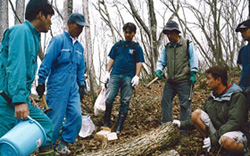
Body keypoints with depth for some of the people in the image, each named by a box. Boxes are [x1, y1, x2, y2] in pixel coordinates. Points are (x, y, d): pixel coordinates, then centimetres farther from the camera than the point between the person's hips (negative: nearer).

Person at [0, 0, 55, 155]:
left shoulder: (32, 36, 18)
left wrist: (26, 95, 23)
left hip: (20, 99, 10)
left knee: (45, 124, 11)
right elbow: (15, 67, -22)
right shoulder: (21, 31, -11)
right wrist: (20, 100, -28)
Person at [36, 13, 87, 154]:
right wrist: (41, 83, -12)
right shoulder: (58, 40, -6)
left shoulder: (79, 46, 15)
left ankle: (63, 144, 14)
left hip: (73, 88, 6)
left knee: (76, 115, -4)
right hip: (57, 87, -6)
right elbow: (47, 62, -10)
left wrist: (81, 85, 18)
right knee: (54, 118, -2)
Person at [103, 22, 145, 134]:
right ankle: (106, 124, 3)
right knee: (108, 99, -8)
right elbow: (111, 59, 16)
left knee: (125, 102, 0)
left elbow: (139, 63, 6)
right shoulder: (117, 45, 17)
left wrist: (136, 76, -6)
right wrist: (107, 72, 5)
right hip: (115, 75, 1)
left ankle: (118, 128, 6)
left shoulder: (137, 47, 11)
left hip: (128, 77, -1)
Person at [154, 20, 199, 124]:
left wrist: (193, 73, -10)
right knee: (165, 101, 5)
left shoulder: (188, 44, 0)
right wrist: (159, 70, -8)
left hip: (184, 81, -5)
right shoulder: (166, 48, 13)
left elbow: (193, 59, -1)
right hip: (170, 81, 5)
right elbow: (161, 61, 11)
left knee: (185, 104, 0)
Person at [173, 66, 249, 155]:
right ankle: (214, 147, -6)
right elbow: (199, 119, 12)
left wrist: (213, 138, -27)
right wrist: (182, 124, 2)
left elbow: (234, 122, -24)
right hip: (217, 131, 6)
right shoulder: (212, 98, 6)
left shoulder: (237, 96, -15)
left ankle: (242, 149, -6)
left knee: (226, 140, -42)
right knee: (196, 114, -12)